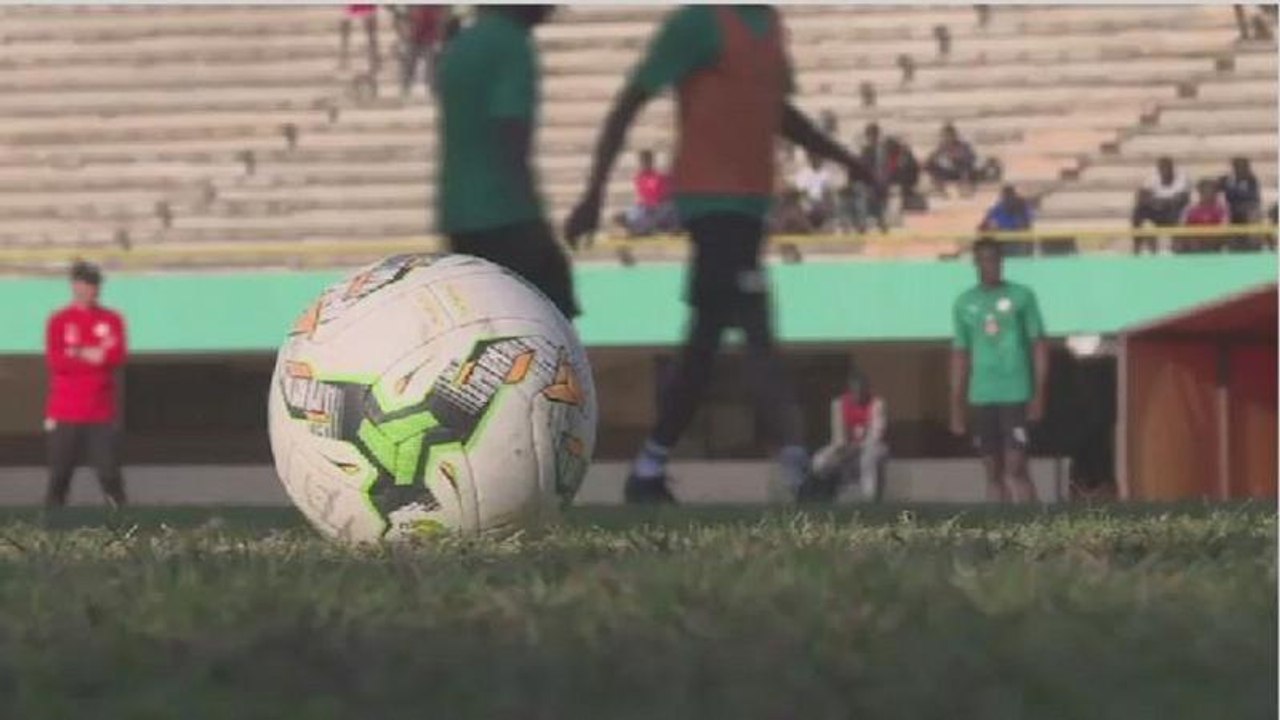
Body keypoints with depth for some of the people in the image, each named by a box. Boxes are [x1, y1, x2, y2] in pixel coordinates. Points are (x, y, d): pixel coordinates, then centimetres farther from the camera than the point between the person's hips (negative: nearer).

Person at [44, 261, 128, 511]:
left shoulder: (112, 320, 9)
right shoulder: (58, 321, 5)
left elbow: (118, 356, -4)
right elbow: (54, 361, -6)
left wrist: (76, 355, -15)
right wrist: (88, 356, -15)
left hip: (102, 414, 1)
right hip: (65, 414, -1)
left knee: (110, 474, -4)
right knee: (59, 474, -1)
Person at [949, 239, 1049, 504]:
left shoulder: (1021, 296, 1)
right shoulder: (965, 303, 10)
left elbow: (1039, 346, 0)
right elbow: (960, 356, 13)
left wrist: (1039, 394, -8)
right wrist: (956, 406, 9)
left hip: (1016, 395, -3)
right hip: (981, 398, 3)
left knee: (1015, 468, -11)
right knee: (993, 472, 5)